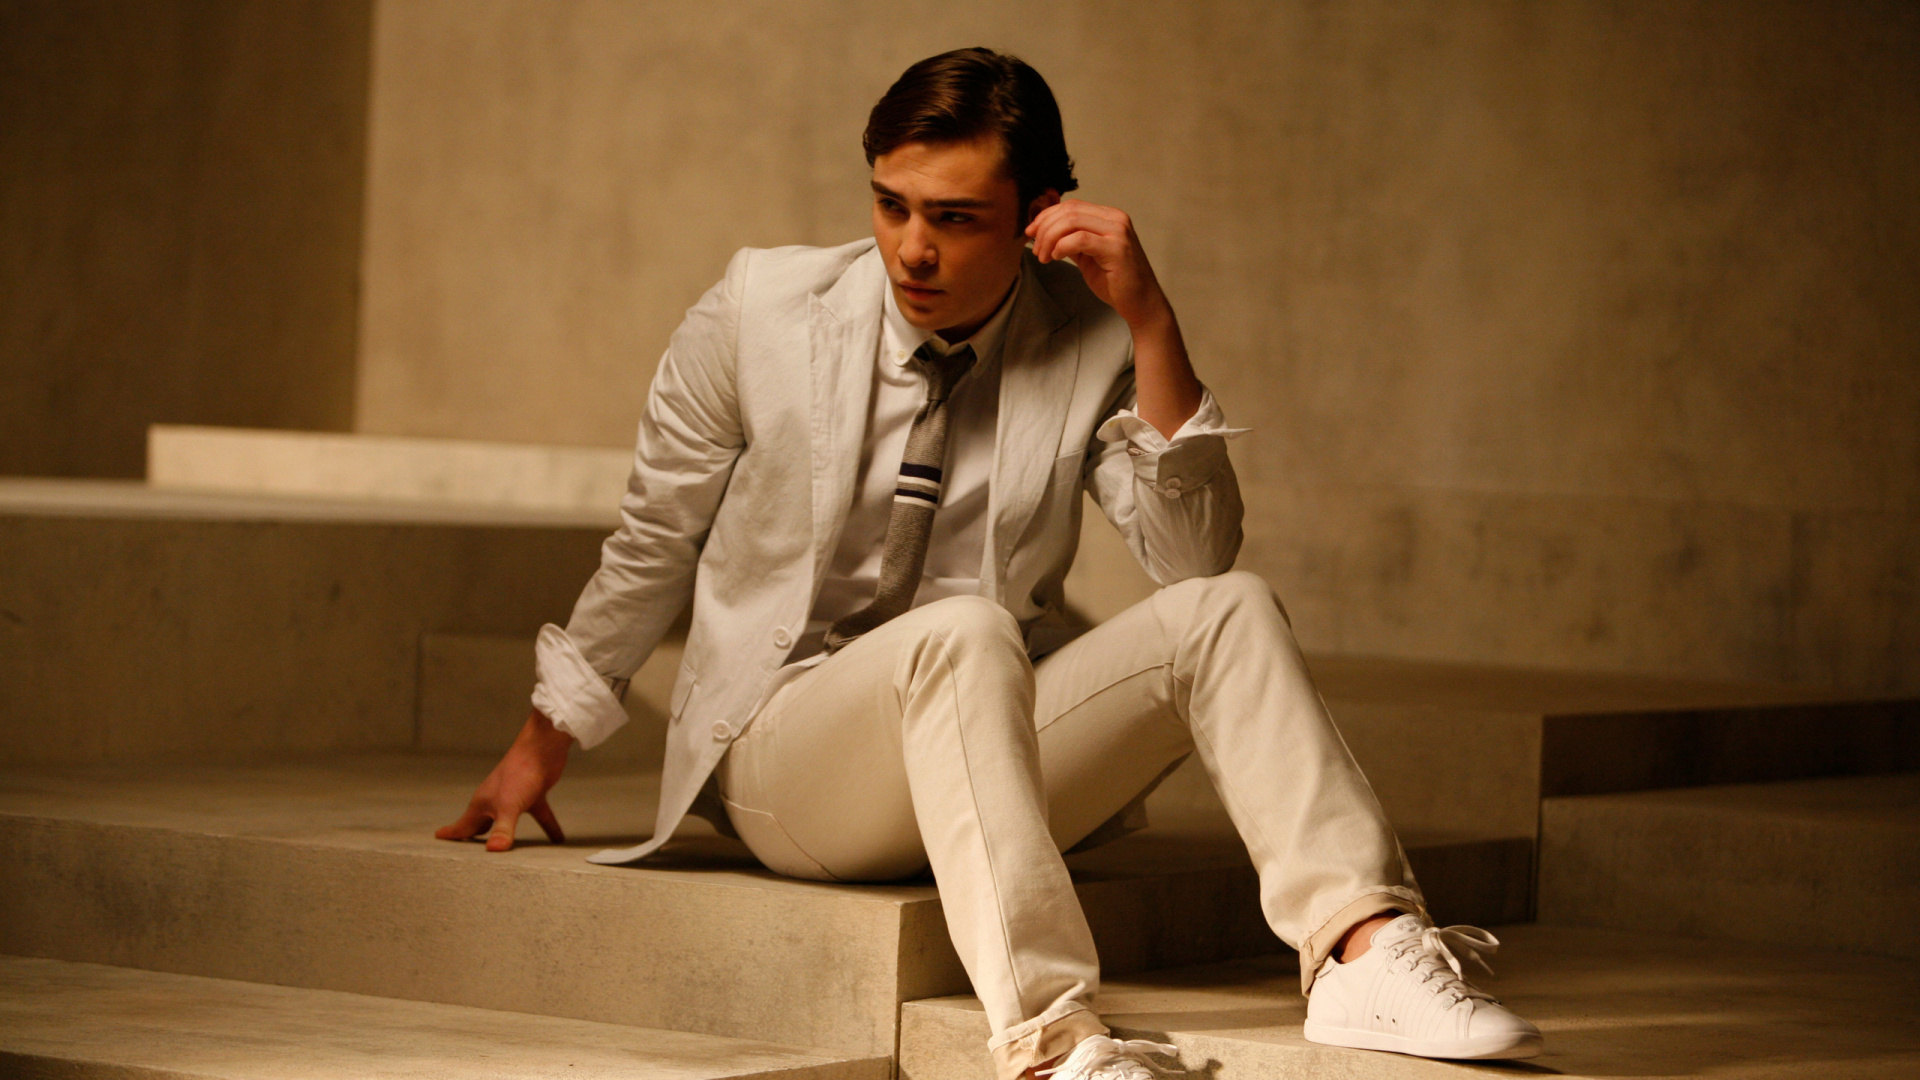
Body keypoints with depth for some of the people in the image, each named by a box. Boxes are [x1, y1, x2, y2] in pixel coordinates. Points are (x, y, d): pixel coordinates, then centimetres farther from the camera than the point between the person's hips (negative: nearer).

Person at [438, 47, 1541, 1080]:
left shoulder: (1091, 346, -2)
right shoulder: (758, 312, -5)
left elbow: (1194, 559, -11)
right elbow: (653, 545, 7)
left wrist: (1150, 322, -19)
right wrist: (540, 751, 14)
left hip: (994, 748, 3)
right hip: (780, 756, -3)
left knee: (1230, 611, -20)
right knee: (965, 632, -36)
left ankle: (1363, 948, -36)